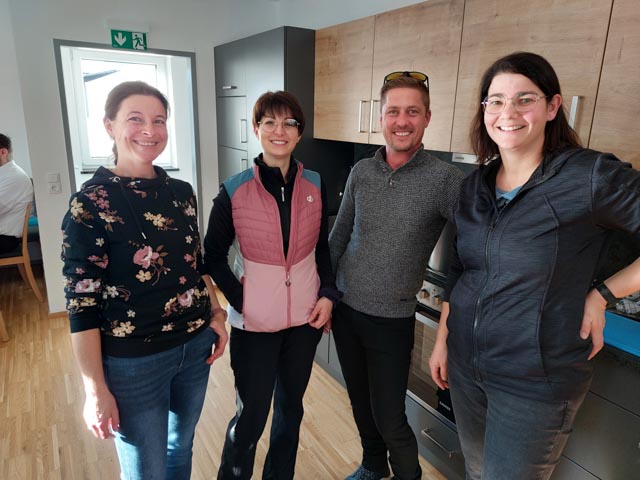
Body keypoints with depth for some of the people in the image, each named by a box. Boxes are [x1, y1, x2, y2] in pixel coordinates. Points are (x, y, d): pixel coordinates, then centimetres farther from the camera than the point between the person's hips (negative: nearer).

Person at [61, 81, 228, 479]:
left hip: (196, 346, 6)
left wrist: (216, 314, 5)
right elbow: (82, 304, -16)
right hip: (133, 361, -5)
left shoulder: (181, 192, 1)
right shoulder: (91, 203, -16)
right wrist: (96, 391, -14)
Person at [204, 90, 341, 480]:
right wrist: (240, 301, -10)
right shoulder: (234, 191, -10)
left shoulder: (315, 185, -2)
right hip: (255, 322, -3)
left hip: (306, 316, 3)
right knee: (250, 416, 9)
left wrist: (328, 294, -2)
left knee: (290, 407, 20)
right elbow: (214, 254, -2)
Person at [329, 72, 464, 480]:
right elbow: (339, 236, 6)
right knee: (361, 403, 22)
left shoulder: (444, 179, -15)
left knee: (390, 419, 7)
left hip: (392, 320, -4)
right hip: (345, 310, 4)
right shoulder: (361, 172, -1)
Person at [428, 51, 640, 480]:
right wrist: (442, 341, 11)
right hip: (465, 363, 5)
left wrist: (602, 294, -12)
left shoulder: (592, 176, -16)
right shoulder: (475, 186, 1)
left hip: (536, 380, -5)